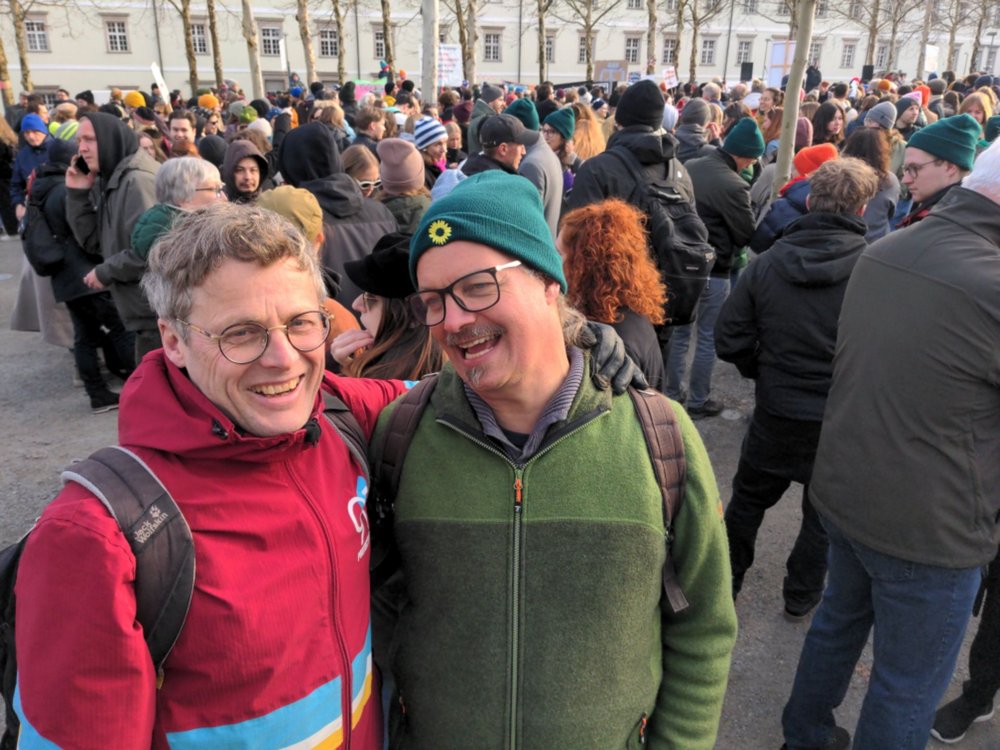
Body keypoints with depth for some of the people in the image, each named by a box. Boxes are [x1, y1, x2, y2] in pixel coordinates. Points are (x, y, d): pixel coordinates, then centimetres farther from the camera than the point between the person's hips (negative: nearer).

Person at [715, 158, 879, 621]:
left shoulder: (769, 262, -10)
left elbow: (729, 338, -7)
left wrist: (764, 373, 8)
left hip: (776, 411, 2)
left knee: (748, 497, 22)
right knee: (824, 512, 20)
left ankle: (726, 582, 35)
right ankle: (801, 598, 33)